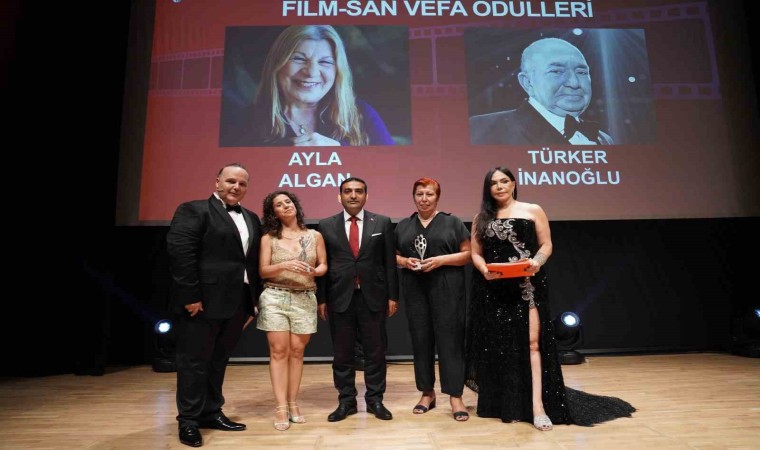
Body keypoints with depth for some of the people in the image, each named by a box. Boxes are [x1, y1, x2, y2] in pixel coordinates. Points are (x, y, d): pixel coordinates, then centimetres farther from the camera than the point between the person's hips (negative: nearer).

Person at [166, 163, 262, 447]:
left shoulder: (251, 218, 16)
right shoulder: (193, 210, -5)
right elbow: (180, 253, -14)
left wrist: (253, 300, 10)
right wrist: (191, 296, -18)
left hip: (237, 303, 7)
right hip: (203, 302, -6)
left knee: (219, 361, 17)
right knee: (194, 362, 5)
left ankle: (211, 413, 30)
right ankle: (188, 420, 19)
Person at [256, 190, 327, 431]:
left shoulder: (314, 235, 7)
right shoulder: (268, 238, 3)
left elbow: (324, 265, 8)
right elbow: (262, 271, -2)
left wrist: (314, 271, -14)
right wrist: (284, 266, -19)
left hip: (305, 299, 1)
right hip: (275, 298, -1)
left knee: (297, 351, 3)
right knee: (279, 351, -3)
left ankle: (293, 403, 13)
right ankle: (281, 407, 2)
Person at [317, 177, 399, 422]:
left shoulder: (382, 223, 4)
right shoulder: (326, 225, 4)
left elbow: (390, 262, 3)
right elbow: (322, 265, 4)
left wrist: (392, 296, 0)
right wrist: (321, 298, 0)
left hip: (373, 296, 0)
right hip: (340, 297, 0)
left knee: (375, 351, 8)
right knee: (342, 353, 9)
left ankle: (375, 400, 23)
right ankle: (346, 401, 23)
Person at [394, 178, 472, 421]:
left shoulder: (452, 222, 4)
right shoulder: (403, 226, 13)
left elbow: (468, 254, 0)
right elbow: (394, 256, 16)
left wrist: (441, 260, -14)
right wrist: (405, 261, -6)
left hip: (447, 289, -3)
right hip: (414, 289, 3)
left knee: (450, 339, -3)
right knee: (420, 340, 7)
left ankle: (455, 396, 5)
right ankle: (427, 393, 19)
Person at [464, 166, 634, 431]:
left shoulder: (533, 211, 6)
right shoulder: (481, 218, 11)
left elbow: (546, 244, 3)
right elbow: (475, 253, 8)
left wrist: (537, 261, -16)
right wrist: (484, 270, -12)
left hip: (527, 285, -2)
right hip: (492, 290, 2)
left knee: (532, 342, -8)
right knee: (497, 346, 7)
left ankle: (537, 404, -3)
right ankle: (502, 404, 20)